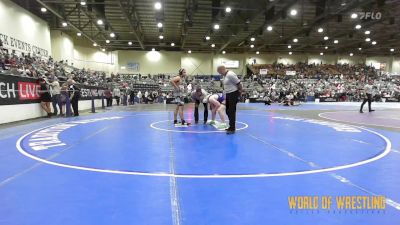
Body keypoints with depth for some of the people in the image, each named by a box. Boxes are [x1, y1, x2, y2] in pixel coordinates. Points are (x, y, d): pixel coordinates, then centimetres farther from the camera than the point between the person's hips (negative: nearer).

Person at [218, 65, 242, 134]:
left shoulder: (230, 75, -20)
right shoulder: (224, 76, 11)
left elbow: (239, 84, -19)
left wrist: (240, 92, -10)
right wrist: (225, 97, 19)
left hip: (233, 94, -10)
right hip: (228, 95, 10)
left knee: (231, 111, -6)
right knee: (228, 111, 15)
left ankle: (232, 128, 2)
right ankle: (231, 126, 28)